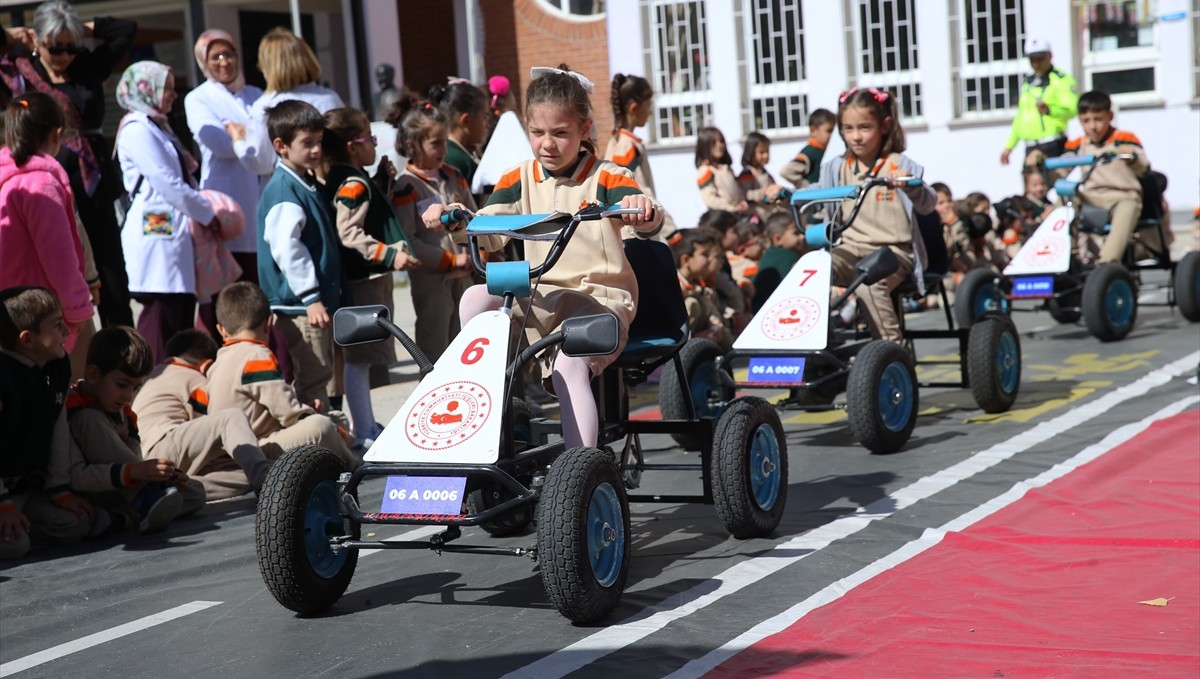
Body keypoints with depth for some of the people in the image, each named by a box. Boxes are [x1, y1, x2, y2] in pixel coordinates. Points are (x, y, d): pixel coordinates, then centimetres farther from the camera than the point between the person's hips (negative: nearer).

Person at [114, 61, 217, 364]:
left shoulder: (158, 126, 21)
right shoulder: (136, 129, -9)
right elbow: (167, 184, -14)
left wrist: (204, 210, 6)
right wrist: (208, 214, -6)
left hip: (176, 231, 10)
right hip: (157, 233, -10)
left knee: (183, 311, 8)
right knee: (161, 316, -10)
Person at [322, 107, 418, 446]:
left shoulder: (346, 180, 14)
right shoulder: (353, 184, -16)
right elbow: (349, 234, -25)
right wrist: (390, 254, -29)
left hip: (368, 277, 11)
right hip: (364, 278, -11)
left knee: (362, 355, 18)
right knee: (360, 357, -7)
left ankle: (365, 424, 28)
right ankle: (364, 432, -5)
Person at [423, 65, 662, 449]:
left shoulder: (605, 179, -2)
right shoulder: (521, 180, 10)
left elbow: (651, 223, -18)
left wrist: (642, 211, -43)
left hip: (601, 297, -4)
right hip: (540, 298, 4)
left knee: (569, 365, -31)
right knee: (475, 299, -22)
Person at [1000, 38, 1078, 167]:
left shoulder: (1061, 79, -3)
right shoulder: (1027, 82, 22)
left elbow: (1071, 109, -17)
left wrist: (1049, 109, -36)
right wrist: (1009, 146, 24)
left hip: (1053, 146, -8)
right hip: (1030, 147, 8)